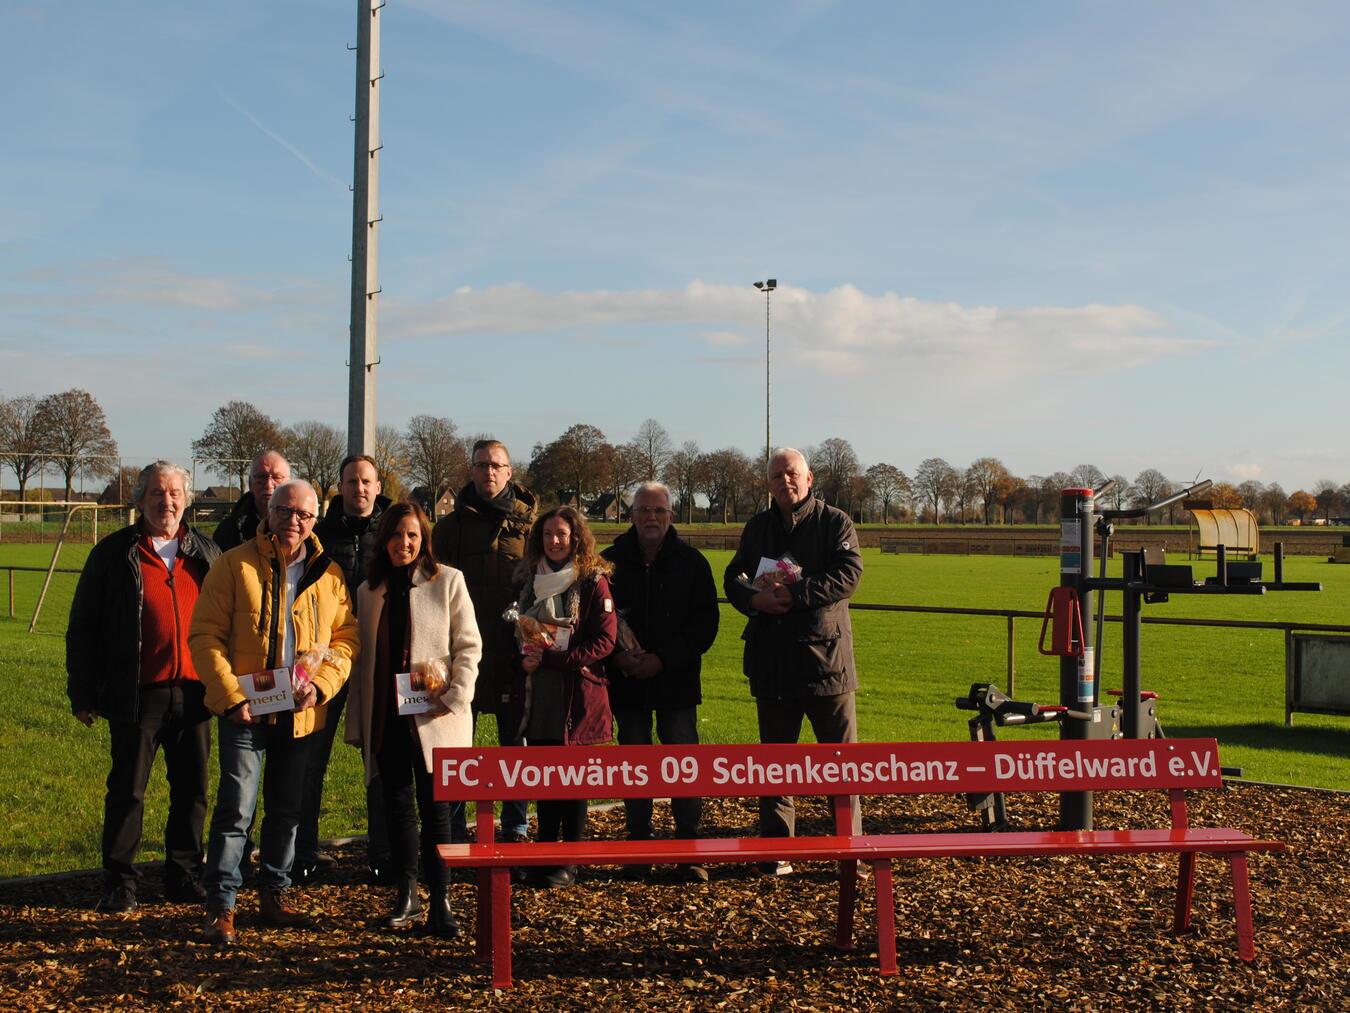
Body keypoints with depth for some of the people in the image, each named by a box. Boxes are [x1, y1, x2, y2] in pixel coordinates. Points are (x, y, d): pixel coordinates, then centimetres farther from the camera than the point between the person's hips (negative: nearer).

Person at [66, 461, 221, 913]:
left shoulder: (206, 553, 11)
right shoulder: (114, 553, 1)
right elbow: (83, 627, 3)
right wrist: (83, 692, -1)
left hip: (194, 693, 3)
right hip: (137, 694, -3)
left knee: (192, 789, 9)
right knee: (127, 790, 2)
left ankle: (184, 875, 21)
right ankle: (120, 884, 12)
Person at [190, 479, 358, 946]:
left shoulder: (328, 574, 7)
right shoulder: (235, 564, -4)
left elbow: (345, 637, 7)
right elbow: (206, 635, -6)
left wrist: (321, 683, -9)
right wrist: (231, 696, -15)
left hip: (301, 713, 4)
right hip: (244, 711, -4)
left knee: (287, 809, 14)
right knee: (236, 808, -8)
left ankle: (273, 893, 29)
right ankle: (220, 906, 2)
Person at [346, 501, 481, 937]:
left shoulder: (448, 581, 2)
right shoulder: (369, 590, 13)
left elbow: (469, 646, -1)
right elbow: (363, 659, 15)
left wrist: (454, 698, -12)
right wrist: (357, 721, 11)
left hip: (433, 717, -4)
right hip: (386, 716, 4)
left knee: (435, 806, -3)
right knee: (396, 803, 8)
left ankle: (440, 903, 1)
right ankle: (406, 896, 19)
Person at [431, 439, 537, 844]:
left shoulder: (528, 522, 6)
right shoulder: (452, 525, 7)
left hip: (514, 653, 0)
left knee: (516, 740, 9)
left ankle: (516, 826, 20)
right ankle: (453, 827, 14)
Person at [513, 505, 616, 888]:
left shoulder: (593, 581, -6)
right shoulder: (530, 579, 10)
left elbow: (603, 641, -12)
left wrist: (549, 657, -18)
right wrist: (524, 658, -6)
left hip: (577, 697, -5)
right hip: (538, 695, 5)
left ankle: (569, 864, 12)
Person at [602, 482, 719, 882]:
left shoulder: (691, 562, -1)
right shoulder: (611, 561, 2)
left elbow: (706, 623, -3)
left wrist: (663, 660, -13)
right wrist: (616, 655, -12)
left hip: (677, 682, -1)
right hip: (627, 684, 1)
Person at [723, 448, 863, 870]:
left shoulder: (835, 522, 0)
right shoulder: (757, 527, 14)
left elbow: (849, 574, -13)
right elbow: (733, 577, 13)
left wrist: (794, 593, -21)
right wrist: (754, 599, -10)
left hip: (826, 656, -4)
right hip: (771, 661, 4)